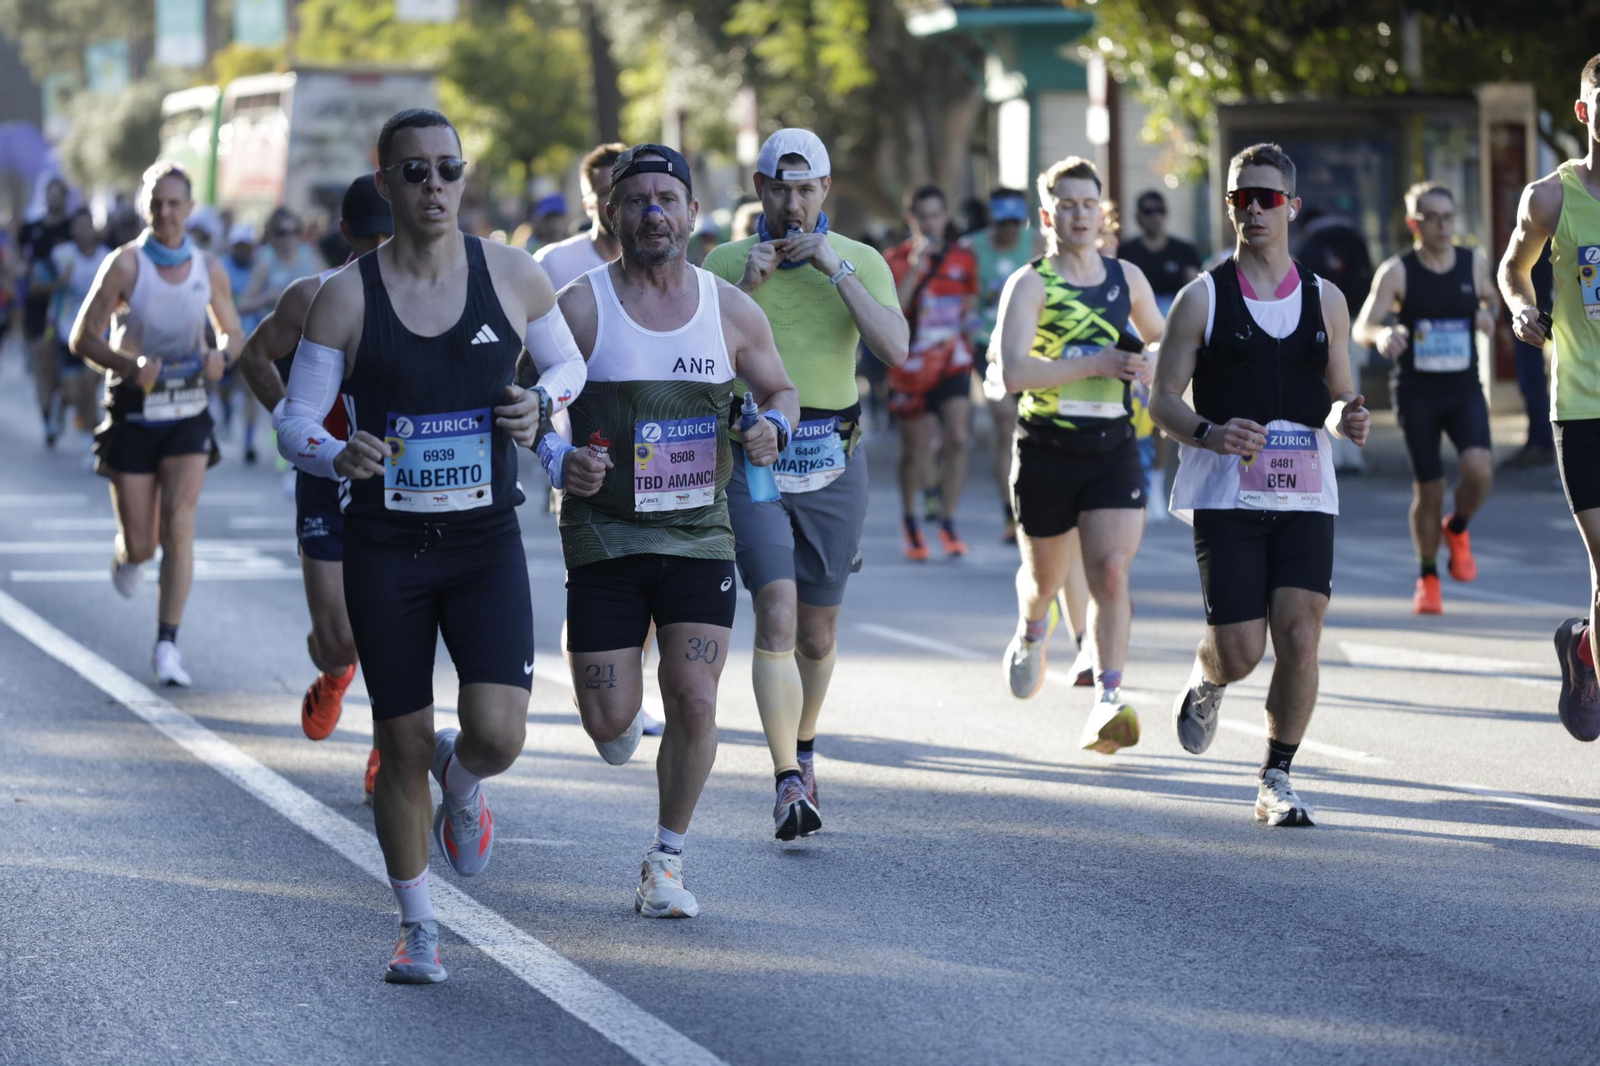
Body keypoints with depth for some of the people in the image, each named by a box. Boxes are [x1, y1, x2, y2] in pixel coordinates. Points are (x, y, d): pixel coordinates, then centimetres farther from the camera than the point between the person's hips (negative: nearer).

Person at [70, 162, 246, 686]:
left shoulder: (209, 269, 2)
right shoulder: (125, 264, -8)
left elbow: (233, 333, 15)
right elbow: (82, 338, -7)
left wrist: (221, 356, -9)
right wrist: (130, 365, -25)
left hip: (188, 413, 2)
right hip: (133, 412, -2)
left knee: (179, 526, -15)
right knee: (139, 546, 2)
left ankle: (167, 646, -9)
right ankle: (126, 553, 42)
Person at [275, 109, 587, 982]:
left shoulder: (513, 276, -1)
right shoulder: (345, 296, -5)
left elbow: (570, 364, 15)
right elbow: (294, 419, -2)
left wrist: (541, 402, -7)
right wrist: (338, 456, -24)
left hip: (486, 546, 1)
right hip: (384, 549, 0)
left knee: (497, 736, -15)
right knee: (403, 746, 6)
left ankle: (462, 780, 24)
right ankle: (417, 926, 26)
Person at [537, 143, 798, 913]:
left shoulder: (731, 312, 2)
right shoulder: (578, 309, -6)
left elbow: (780, 391, 16)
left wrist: (773, 430, -7)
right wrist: (559, 461, -23)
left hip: (700, 534, 1)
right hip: (603, 535, -1)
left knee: (694, 702, -10)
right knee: (609, 729, -2)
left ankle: (666, 863, 9)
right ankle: (621, 711, 38)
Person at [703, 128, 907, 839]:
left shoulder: (860, 261, 4)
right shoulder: (726, 262, 4)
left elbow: (895, 348, -12)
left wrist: (835, 267, -16)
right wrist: (749, 286, -14)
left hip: (832, 460, 2)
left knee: (817, 631, 11)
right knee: (777, 614, -18)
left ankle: (804, 749, 37)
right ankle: (789, 786, -22)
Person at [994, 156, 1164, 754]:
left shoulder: (1127, 278, 8)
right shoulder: (1031, 285, -8)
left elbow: (1159, 339, 27)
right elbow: (1014, 371, -22)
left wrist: (1153, 359, 3)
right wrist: (1096, 364, -23)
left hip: (1113, 450, 2)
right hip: (1046, 452, -2)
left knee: (1111, 571, -16)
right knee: (1045, 576, 16)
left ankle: (1107, 702, -17)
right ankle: (1032, 632, 52)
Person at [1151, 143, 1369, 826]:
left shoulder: (1325, 300, 10)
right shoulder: (1203, 297, 1)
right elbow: (1164, 401, 1)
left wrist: (1346, 418, -7)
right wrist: (1209, 433, -19)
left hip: (1306, 495, 2)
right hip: (1225, 495, -2)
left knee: (1300, 639, -11)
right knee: (1240, 651, -7)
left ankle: (1276, 780, 5)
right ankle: (1206, 682, 31)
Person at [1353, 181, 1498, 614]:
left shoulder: (1475, 263, 1)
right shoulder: (1397, 271, -8)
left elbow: (1490, 299, 20)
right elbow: (1361, 327, -15)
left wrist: (1489, 316, -5)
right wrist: (1382, 334, -40)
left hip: (1465, 389, 2)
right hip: (1416, 393, -2)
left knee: (1479, 468, -22)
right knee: (1429, 489, 1)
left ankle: (1458, 529, 11)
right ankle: (1428, 579, 23)